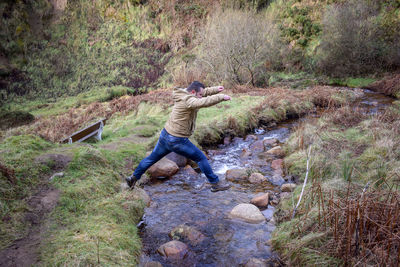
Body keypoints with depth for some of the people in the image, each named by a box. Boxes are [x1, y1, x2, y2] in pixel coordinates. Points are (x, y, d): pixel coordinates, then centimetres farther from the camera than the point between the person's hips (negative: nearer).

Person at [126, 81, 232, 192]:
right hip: (177, 140, -9)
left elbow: (204, 92, 17)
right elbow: (204, 102, -37)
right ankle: (215, 183, 13)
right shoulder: (187, 100, -21)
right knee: (201, 158, 4)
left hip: (165, 135, 9)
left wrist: (216, 89, 5)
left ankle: (133, 177, 35)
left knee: (152, 158, 22)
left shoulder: (184, 95, 7)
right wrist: (221, 97, -28)